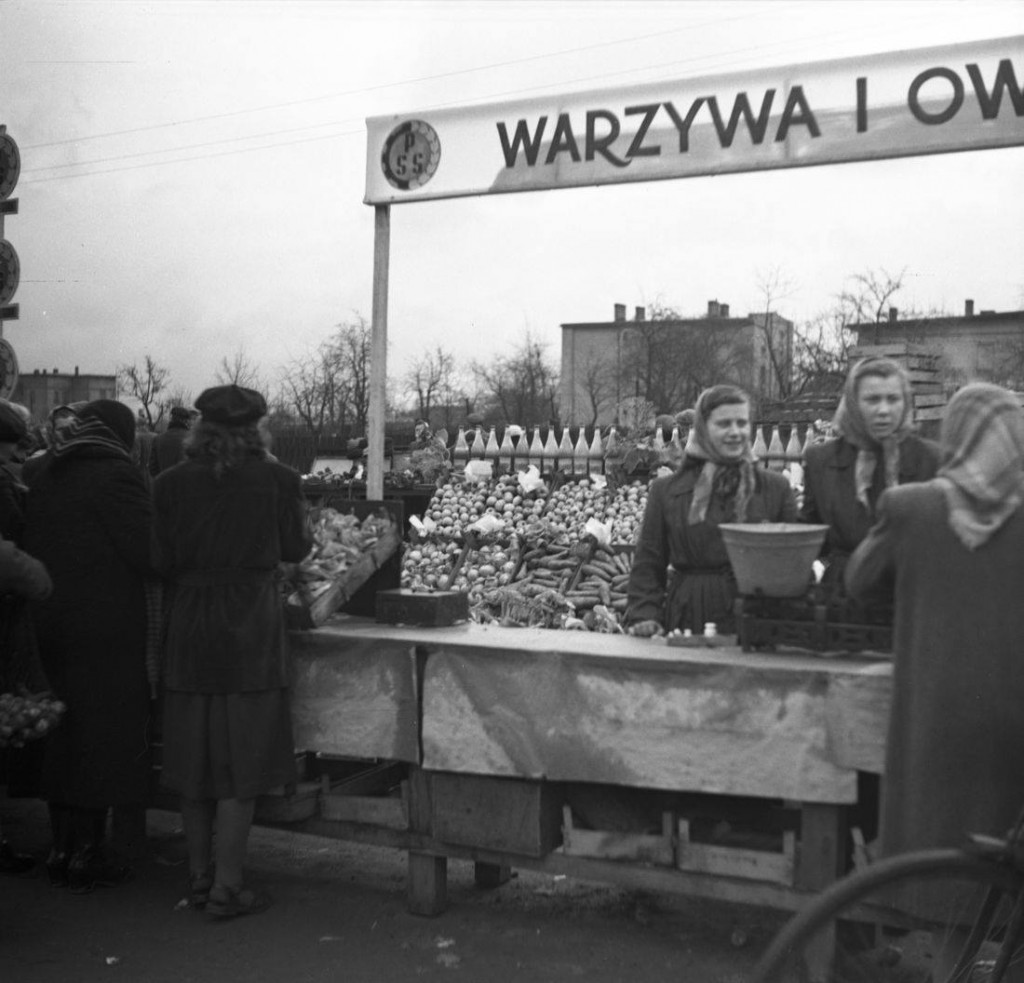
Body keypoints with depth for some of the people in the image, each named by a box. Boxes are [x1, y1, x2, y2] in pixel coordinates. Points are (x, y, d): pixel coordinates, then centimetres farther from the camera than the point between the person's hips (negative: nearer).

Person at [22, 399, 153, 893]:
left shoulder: (44, 476, 11)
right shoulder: (116, 476, -12)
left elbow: (29, 546, 12)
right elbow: (148, 550, -17)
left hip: (52, 625, 7)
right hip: (108, 630, -7)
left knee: (60, 740, 15)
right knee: (103, 739, 2)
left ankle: (61, 848, 22)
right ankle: (86, 855, 7)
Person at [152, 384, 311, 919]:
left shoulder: (170, 484, -3)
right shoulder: (279, 480, -7)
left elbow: (159, 561, -3)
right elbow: (295, 549, 3)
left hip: (188, 624, 3)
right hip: (251, 623, -3)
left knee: (194, 754, 14)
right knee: (243, 755, 5)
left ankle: (199, 875, 24)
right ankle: (226, 885, 7)